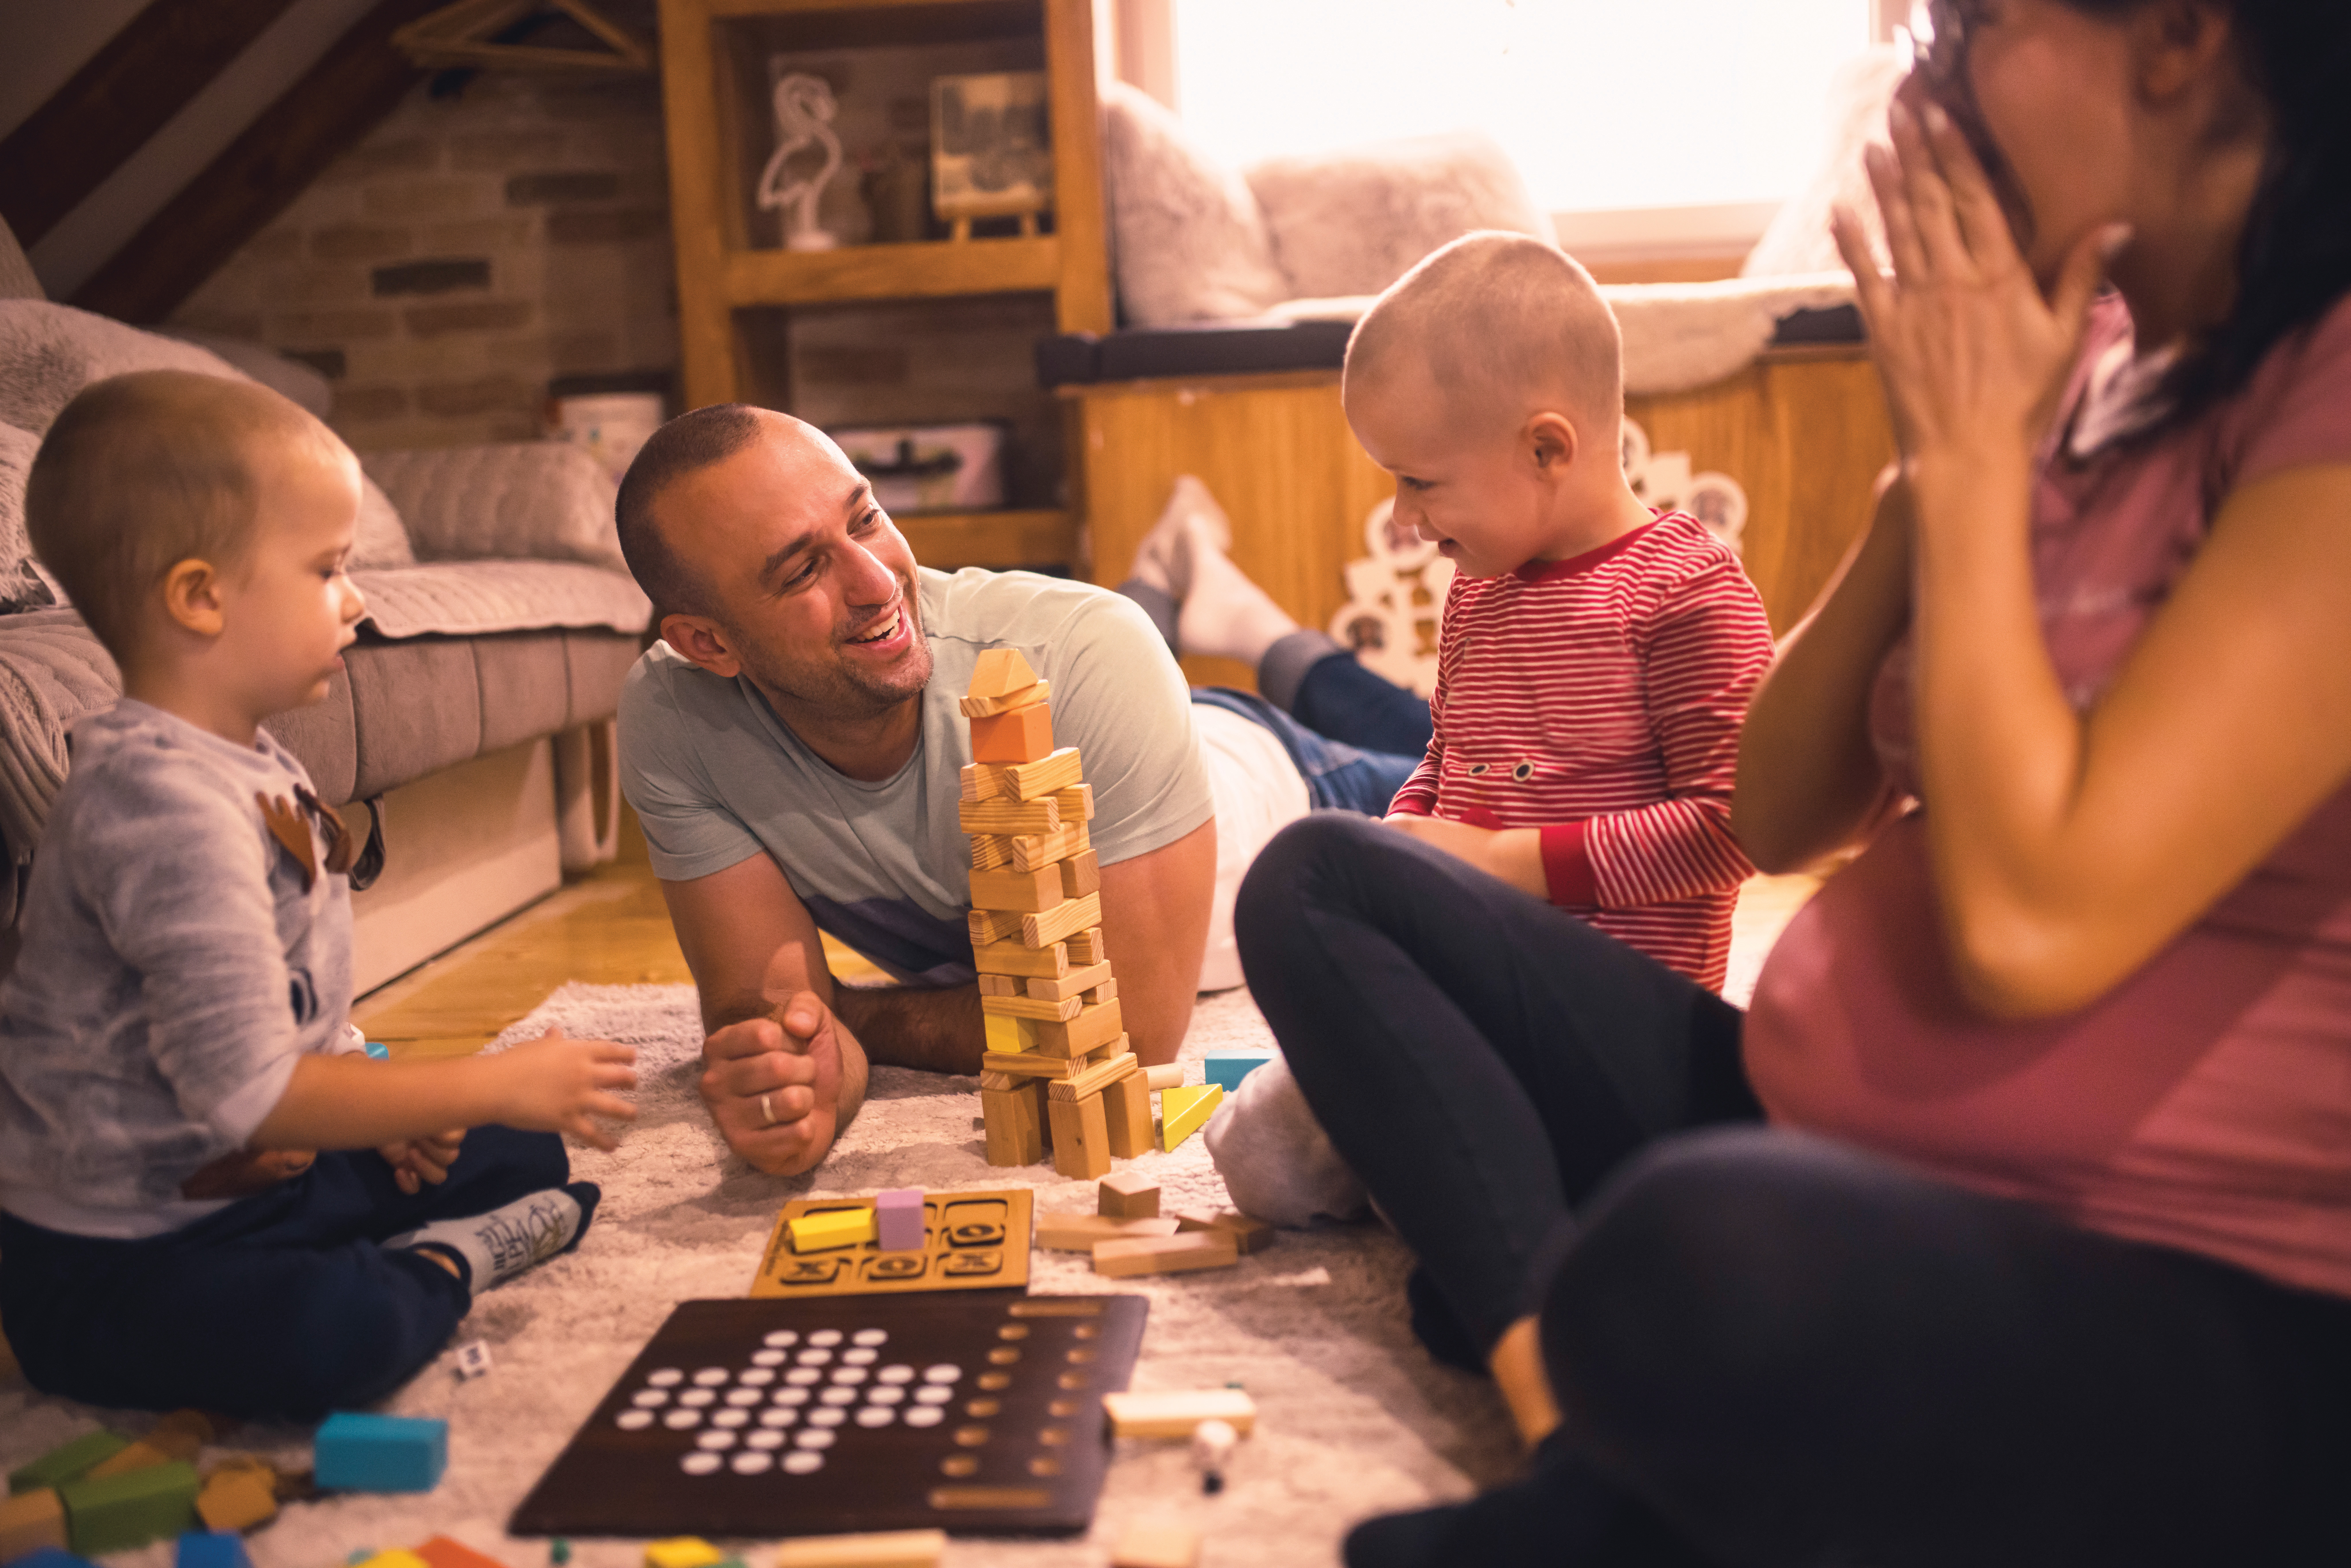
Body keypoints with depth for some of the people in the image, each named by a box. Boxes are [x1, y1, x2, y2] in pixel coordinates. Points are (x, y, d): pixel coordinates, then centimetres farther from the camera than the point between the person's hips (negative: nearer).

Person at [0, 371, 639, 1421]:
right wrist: (494, 1087, -24)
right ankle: (435, 1270, -9)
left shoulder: (258, 770, 7)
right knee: (340, 1336, -36)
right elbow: (246, 1091, -31)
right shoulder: (165, 808, -27)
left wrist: (375, 1105, 3)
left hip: (260, 1179, 10)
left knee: (529, 1161, 14)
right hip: (112, 1258, -10)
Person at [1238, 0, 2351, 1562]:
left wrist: (1975, 457, -15)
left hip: (2207, 1323, -8)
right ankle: (1584, 1412, -15)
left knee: (1696, 1253, -41)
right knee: (1319, 888, 4)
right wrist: (1937, 459, -4)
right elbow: (1776, 818, 8)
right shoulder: (2090, 373, 8)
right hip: (1816, 1150, 8)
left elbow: (2033, 921, -26)